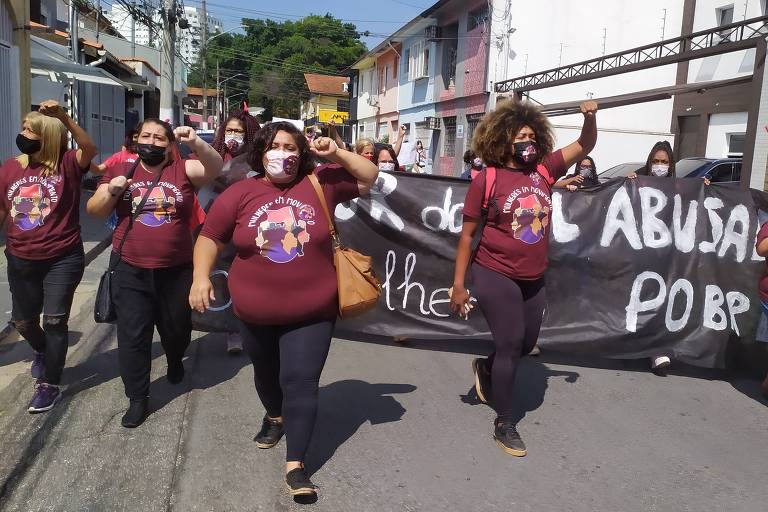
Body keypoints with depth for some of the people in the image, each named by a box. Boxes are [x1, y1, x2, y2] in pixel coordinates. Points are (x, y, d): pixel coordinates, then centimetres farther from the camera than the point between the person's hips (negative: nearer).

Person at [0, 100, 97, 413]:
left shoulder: (66, 165, -10)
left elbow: (90, 148, -31)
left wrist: (64, 117, -40)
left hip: (62, 260, -5)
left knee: (55, 321, 1)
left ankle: (50, 385, 16)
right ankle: (42, 351, 53)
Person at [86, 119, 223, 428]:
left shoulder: (182, 170, -3)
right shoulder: (120, 171, 3)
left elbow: (215, 168, -19)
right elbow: (94, 211, 4)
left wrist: (195, 142, -35)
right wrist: (112, 190, -15)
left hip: (176, 270, 0)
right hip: (130, 270, 1)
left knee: (176, 328, 18)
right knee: (132, 336, 2)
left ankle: (175, 361, 52)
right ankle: (138, 399, 16)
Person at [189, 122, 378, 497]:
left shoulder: (321, 183, -3)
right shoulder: (240, 193, -3)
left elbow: (369, 179, 4)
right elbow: (210, 237, 1)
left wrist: (337, 154, -9)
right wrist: (201, 276, -12)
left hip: (312, 312, -2)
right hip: (255, 313, 2)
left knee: (301, 382, -5)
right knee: (266, 373, 25)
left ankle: (295, 463, 6)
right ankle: (275, 417, 55)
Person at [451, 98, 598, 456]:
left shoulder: (544, 170, 1)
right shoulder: (487, 180, -12)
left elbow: (585, 146, 10)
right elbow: (467, 234, -8)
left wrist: (590, 117, -12)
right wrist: (459, 284, -9)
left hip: (533, 279, 6)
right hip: (495, 276, -6)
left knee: (527, 343, 17)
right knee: (511, 345, -2)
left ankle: (485, 369, 47)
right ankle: (504, 424, 16)